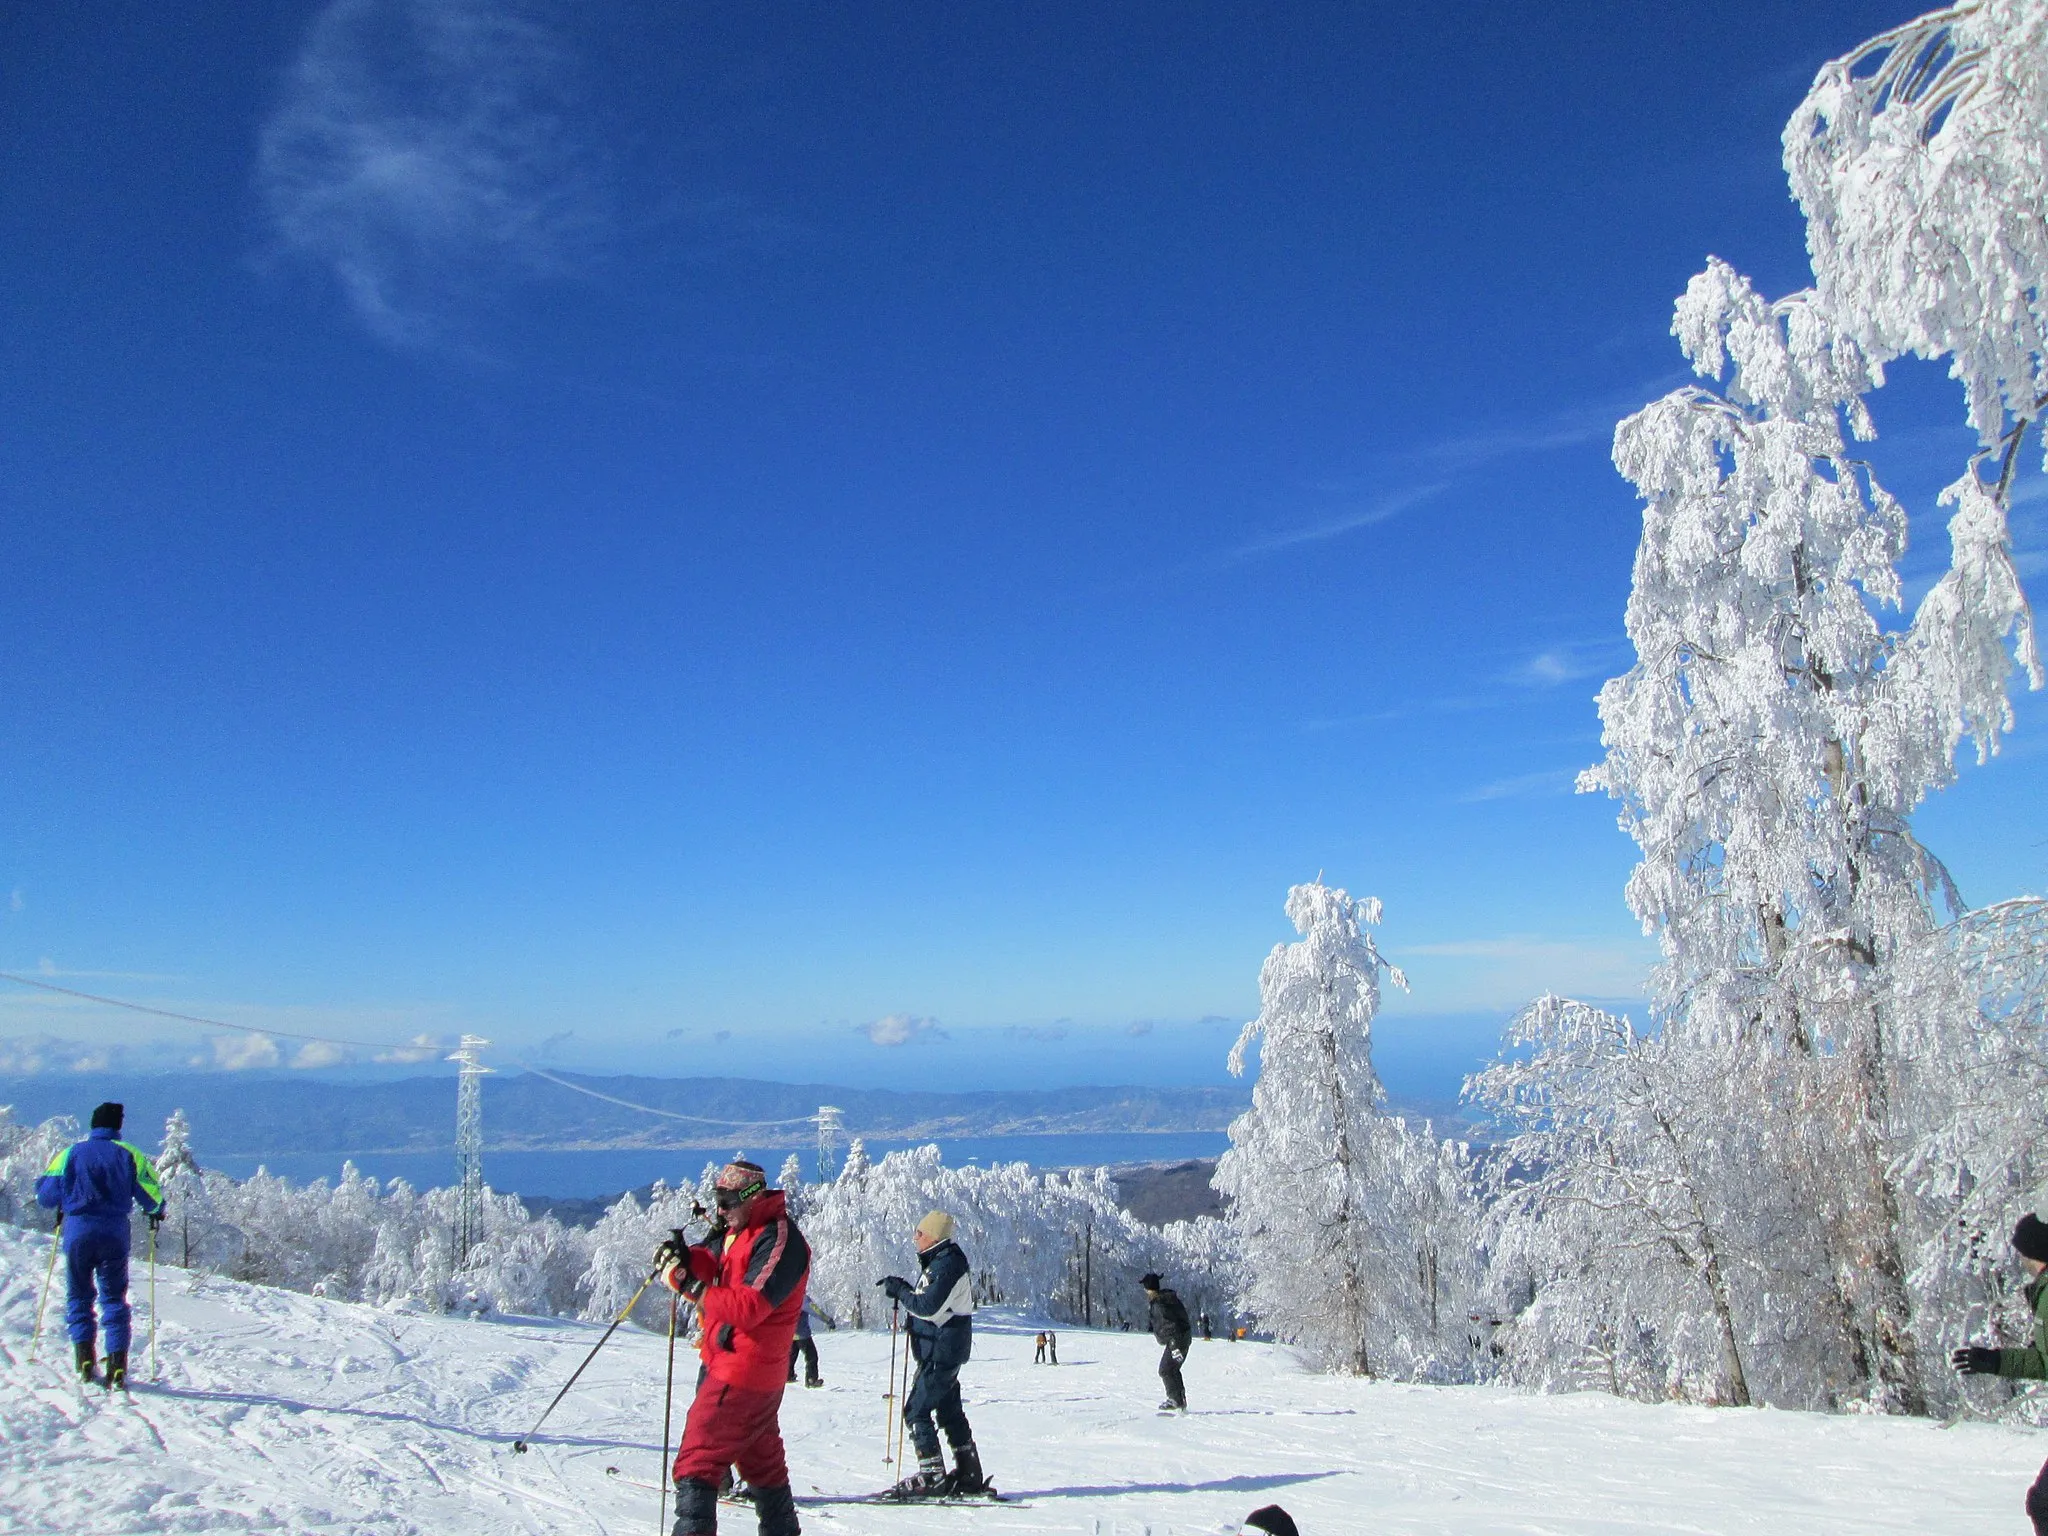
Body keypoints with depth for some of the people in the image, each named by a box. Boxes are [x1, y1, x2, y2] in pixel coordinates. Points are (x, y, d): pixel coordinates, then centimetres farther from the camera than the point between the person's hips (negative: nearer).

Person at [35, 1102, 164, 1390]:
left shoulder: (71, 1153, 5)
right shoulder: (130, 1155, 3)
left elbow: (45, 1196, 6)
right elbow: (152, 1197, -1)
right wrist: (156, 1212, 21)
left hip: (77, 1231, 0)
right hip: (115, 1233, 0)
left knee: (78, 1296, 14)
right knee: (114, 1298, 7)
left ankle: (85, 1359, 2)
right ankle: (117, 1364, -3)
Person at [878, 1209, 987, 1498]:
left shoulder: (947, 1265, -19)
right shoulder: (939, 1261, 14)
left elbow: (928, 1306, -25)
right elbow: (929, 1300, 17)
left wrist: (900, 1291, -14)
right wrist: (903, 1288, 4)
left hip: (941, 1352, -11)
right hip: (942, 1351, 11)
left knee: (916, 1410, -7)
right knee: (950, 1411, 15)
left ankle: (931, 1476, -5)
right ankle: (969, 1476, 21)